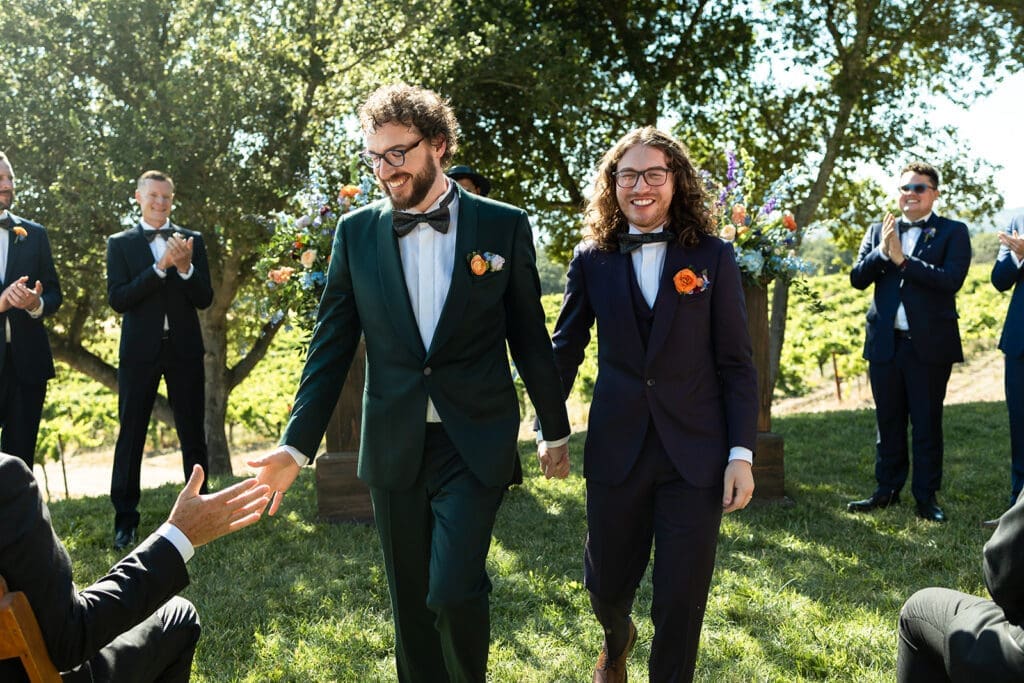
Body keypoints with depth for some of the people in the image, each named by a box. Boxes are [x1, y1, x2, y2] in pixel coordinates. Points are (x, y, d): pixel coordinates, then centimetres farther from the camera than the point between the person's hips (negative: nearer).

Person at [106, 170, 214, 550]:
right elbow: (117, 299, -9)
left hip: (184, 349, 1)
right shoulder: (120, 244, 3)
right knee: (131, 435, 2)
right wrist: (160, 267, -19)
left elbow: (204, 300, 0)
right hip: (140, 351, -1)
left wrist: (185, 267, -18)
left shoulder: (192, 241, 7)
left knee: (193, 434, 6)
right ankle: (125, 518, 10)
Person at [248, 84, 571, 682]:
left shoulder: (503, 225, -3)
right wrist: (297, 446, -4)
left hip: (475, 444, -2)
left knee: (454, 591, -12)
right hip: (394, 446, 3)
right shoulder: (357, 232, 2)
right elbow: (332, 345, 3)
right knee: (410, 600, 12)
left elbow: (530, 336, 3)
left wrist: (556, 431, 9)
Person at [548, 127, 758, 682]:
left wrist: (742, 453, -7)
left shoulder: (713, 257, -2)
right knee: (606, 584, 16)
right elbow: (565, 349, 11)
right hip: (616, 450, 2)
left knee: (681, 601, 3)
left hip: (695, 453, -1)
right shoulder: (592, 259, 2)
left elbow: (737, 364, -2)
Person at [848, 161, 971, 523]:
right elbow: (857, 278, 1)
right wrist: (882, 251, -16)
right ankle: (887, 489, 24)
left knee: (927, 423, 5)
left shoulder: (953, 232, 0)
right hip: (885, 343, 3)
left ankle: (926, 496, 16)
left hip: (929, 344, -3)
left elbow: (951, 280, -16)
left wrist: (902, 259, -19)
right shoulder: (878, 232, 10)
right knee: (888, 422, 12)